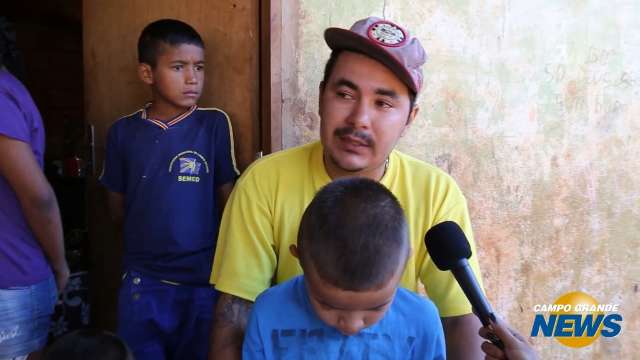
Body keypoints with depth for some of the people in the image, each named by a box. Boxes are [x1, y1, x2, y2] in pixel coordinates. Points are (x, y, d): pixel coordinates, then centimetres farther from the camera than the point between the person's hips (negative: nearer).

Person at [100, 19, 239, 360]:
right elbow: (118, 210, 9)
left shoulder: (215, 124, -7)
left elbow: (228, 203, -1)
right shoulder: (123, 132, -1)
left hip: (203, 281, -1)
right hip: (142, 283, 2)